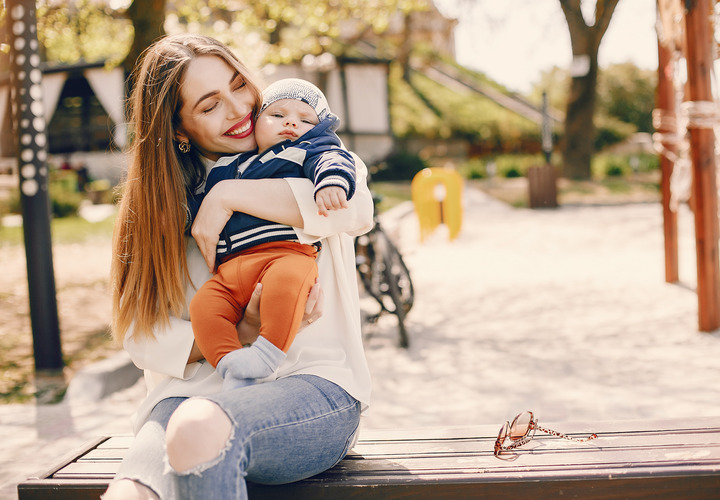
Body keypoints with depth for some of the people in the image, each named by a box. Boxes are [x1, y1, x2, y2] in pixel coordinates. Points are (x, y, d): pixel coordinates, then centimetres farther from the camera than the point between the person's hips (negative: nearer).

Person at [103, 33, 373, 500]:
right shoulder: (166, 201, 15)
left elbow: (356, 208, -15)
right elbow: (144, 336, 6)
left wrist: (229, 196, -11)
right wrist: (243, 335, -12)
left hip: (316, 382, 0)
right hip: (197, 391, 1)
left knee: (199, 425, -34)